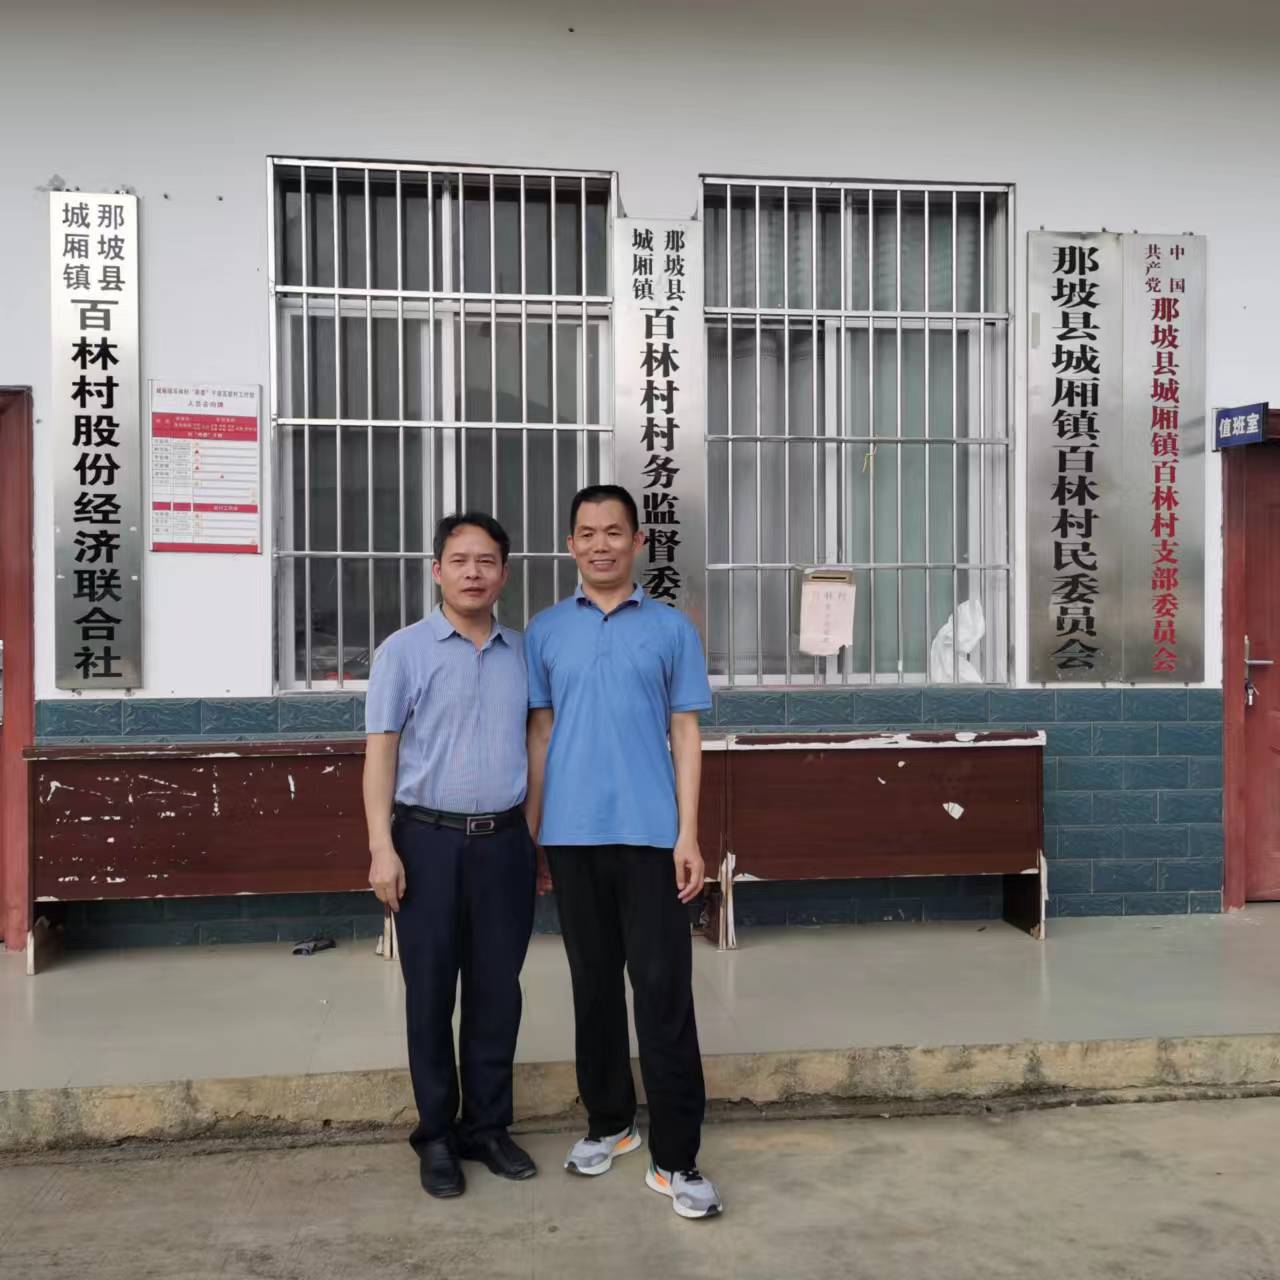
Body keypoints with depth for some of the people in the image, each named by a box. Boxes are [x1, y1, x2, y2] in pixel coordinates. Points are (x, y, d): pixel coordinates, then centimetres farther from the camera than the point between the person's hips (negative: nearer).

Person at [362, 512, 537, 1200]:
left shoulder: (524, 652, 8)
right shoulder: (405, 651, -2)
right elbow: (381, 751, -4)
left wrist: (540, 837, 10)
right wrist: (382, 846, -11)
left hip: (505, 840, 3)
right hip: (430, 840, -3)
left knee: (497, 990, 9)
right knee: (430, 992, 6)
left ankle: (487, 1124, 24)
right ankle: (436, 1135, 19)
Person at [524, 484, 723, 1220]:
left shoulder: (671, 629, 4)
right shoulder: (546, 632, 7)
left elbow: (685, 733, 2)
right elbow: (540, 733, 9)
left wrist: (689, 835, -5)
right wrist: (528, 834, 6)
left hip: (650, 834, -2)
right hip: (572, 835, 2)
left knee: (663, 989, -3)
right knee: (594, 984, 13)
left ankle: (676, 1157, 5)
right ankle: (609, 1123, 29)